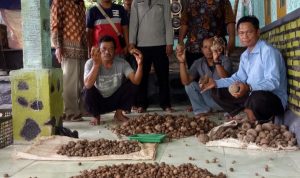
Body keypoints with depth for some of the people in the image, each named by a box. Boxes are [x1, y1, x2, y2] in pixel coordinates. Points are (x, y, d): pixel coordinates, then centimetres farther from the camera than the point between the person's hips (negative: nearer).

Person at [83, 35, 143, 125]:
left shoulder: (121, 63, -15)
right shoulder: (91, 63, -20)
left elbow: (136, 81, -28)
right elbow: (87, 85, -38)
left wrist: (139, 64, -46)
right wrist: (96, 64, -49)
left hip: (115, 100, 2)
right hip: (98, 101, -2)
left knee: (132, 84, -20)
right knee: (88, 90, -32)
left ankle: (119, 113, 3)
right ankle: (96, 116, -1)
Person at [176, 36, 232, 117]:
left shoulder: (224, 60, -13)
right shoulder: (198, 63, -3)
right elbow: (185, 81, -16)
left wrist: (216, 61, -47)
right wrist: (182, 62, -26)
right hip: (207, 98, 4)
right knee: (190, 85, -16)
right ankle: (202, 110, -3)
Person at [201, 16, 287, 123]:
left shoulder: (268, 51, -18)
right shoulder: (244, 55, 12)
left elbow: (273, 82, -26)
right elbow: (239, 78, 18)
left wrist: (249, 88, -39)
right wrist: (216, 83, 8)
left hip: (274, 98, -8)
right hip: (251, 95, 9)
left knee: (257, 98, -43)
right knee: (218, 93, 5)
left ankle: (262, 119, -9)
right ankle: (246, 116, -9)